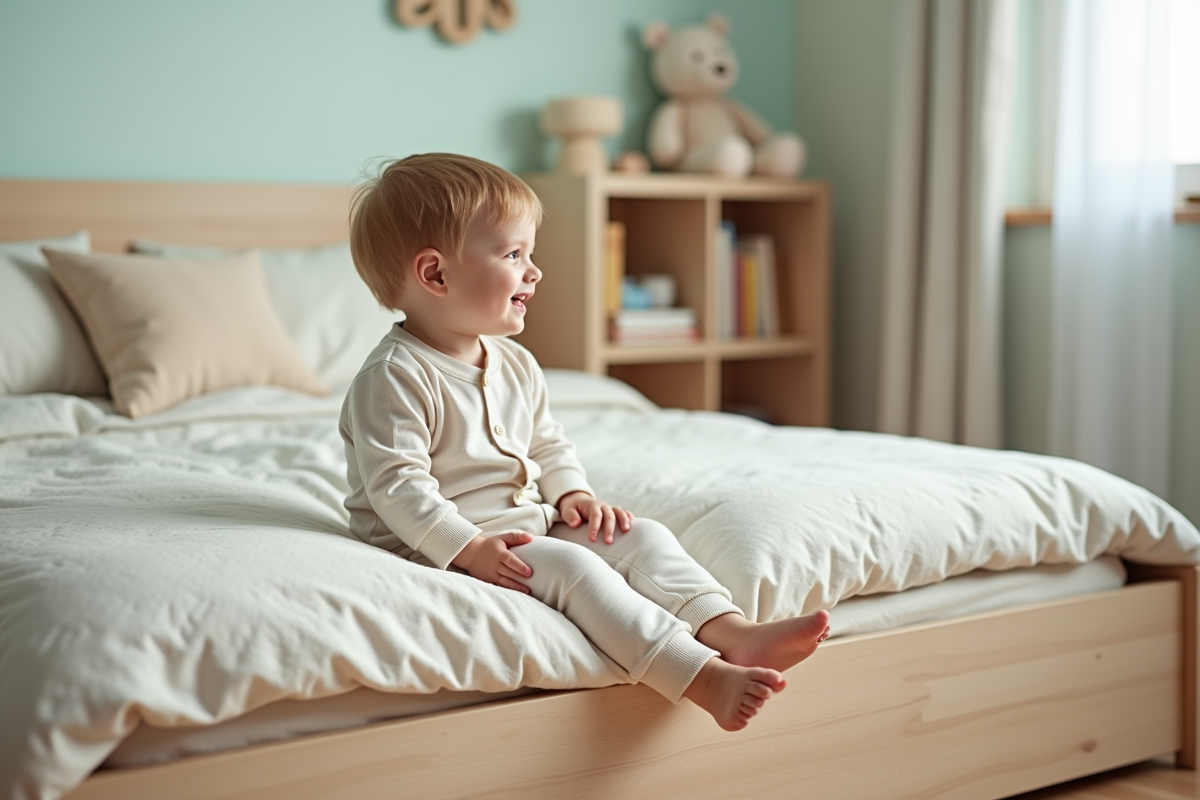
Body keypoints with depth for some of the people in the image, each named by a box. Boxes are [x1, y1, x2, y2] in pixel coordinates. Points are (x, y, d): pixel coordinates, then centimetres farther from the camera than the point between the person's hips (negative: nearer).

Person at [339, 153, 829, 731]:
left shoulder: (515, 364, 12)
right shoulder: (394, 377, -16)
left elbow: (547, 444, 22)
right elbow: (397, 487, -21)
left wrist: (572, 493, 2)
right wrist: (469, 547, -28)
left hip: (535, 526, 9)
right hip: (444, 548, -9)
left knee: (641, 536, -5)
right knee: (571, 566, -28)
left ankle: (733, 631, -22)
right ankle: (705, 679, -37)